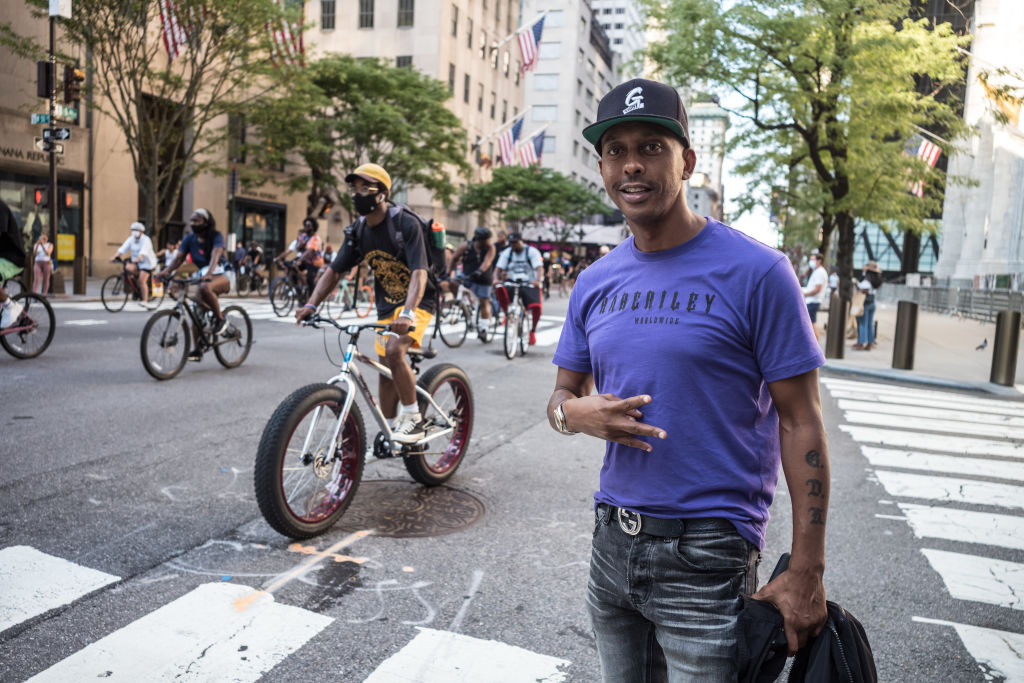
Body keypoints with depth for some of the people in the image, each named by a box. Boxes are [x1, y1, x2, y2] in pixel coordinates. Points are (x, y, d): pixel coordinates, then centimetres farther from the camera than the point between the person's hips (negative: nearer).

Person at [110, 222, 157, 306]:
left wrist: (137, 259, -50)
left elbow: (143, 252, -33)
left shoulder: (146, 240, -17)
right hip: (135, 262, 6)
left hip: (146, 262, -6)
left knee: (142, 281, -15)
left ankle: (145, 301, -7)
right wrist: (114, 257, -23)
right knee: (128, 268, -26)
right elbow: (122, 249, -8)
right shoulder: (131, 239, 1)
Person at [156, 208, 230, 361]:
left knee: (205, 288, -39)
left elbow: (215, 255, -29)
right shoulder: (189, 238, 3)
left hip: (220, 276, -6)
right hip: (203, 277, 6)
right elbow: (179, 257, -7)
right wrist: (166, 271, -26)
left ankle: (220, 319, -19)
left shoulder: (216, 236, -11)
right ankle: (196, 351, 3)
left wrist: (209, 273, -47)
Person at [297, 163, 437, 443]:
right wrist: (311, 305, -15)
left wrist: (408, 313, -45)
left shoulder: (405, 224, -21)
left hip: (417, 301, -7)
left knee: (394, 351, -29)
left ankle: (413, 418, -13)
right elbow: (334, 271, 0)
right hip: (387, 305, 7)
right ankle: (388, 433, 22)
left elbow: (419, 273, -31)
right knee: (386, 370, 9)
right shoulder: (357, 231, -1)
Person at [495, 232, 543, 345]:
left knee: (536, 307, -27)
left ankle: (532, 331, 0)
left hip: (529, 285, -2)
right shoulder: (507, 253, 8)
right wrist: (497, 279, -21)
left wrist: (538, 281, -34)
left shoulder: (532, 251, -2)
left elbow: (540, 268, -14)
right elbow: (499, 268, 2)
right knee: (500, 289, -32)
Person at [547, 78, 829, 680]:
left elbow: (801, 425, -10)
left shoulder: (756, 273, -12)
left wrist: (806, 573, -12)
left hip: (707, 556, -5)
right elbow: (564, 394, 13)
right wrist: (577, 413, -12)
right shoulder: (595, 283, 5)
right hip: (611, 541, 6)